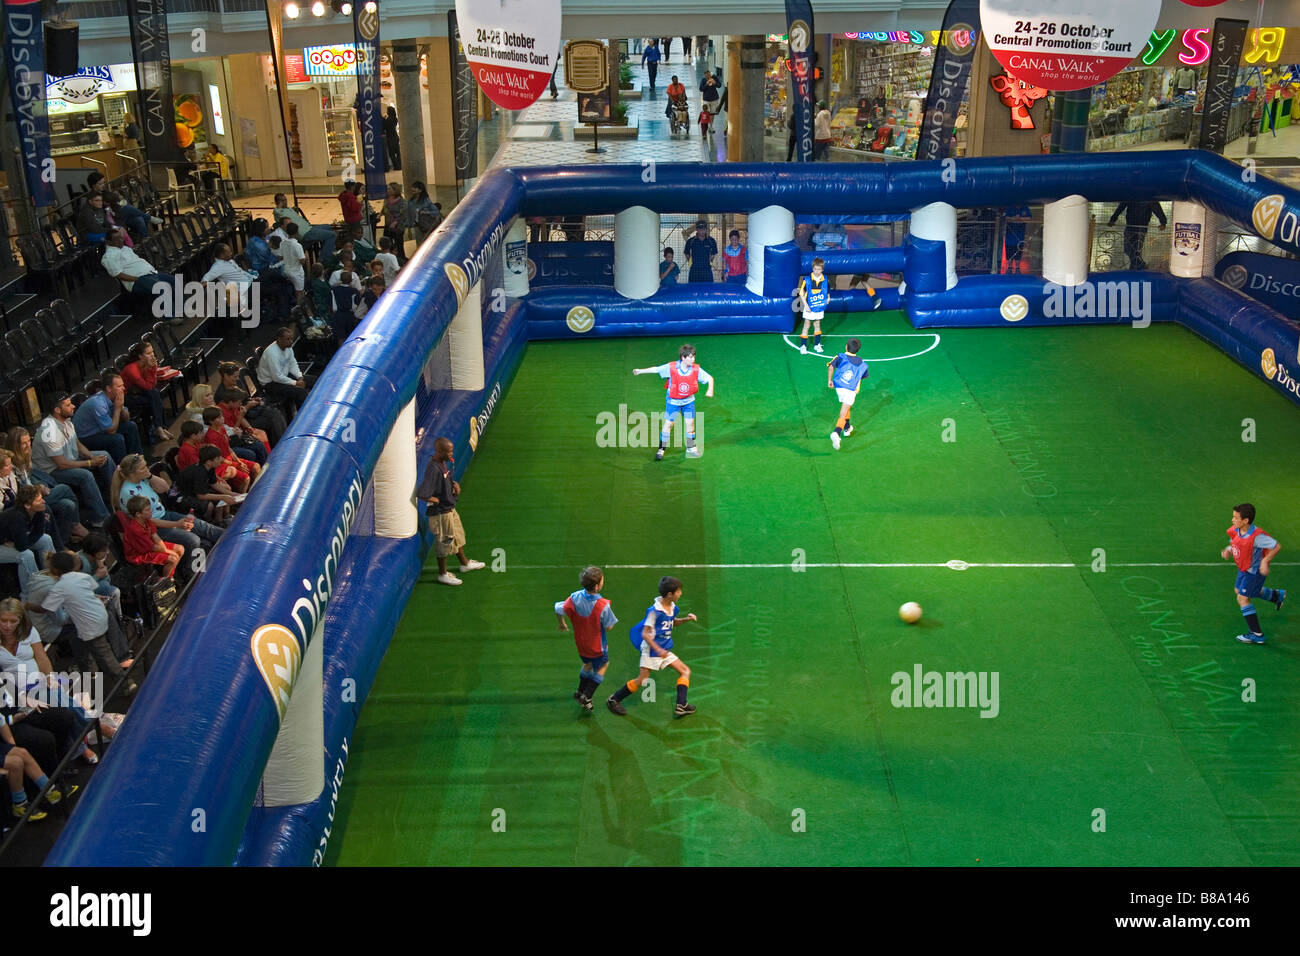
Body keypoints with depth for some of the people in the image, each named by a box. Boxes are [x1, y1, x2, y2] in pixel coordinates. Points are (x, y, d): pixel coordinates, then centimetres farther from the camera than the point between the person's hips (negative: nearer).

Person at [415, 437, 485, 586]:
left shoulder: (444, 463, 0)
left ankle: (465, 563, 45)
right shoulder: (433, 469, -30)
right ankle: (443, 574, 24)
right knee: (444, 542, 6)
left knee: (458, 536, 25)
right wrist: (432, 499, -18)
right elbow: (421, 494, -36)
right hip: (440, 512, -10)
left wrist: (454, 483, 0)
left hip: (450, 508, 10)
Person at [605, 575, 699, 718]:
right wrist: (658, 650, -28)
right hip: (651, 649, -8)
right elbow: (645, 634, -20)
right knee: (642, 680, -8)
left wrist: (686, 619, 7)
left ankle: (681, 705, 3)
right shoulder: (654, 611, -22)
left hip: (664, 650, 8)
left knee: (685, 671, 5)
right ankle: (614, 700, 9)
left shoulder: (672, 608, 3)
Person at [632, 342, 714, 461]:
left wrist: (710, 390, -24)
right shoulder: (671, 368, -20)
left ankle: (691, 448, 22)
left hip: (688, 401, 2)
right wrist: (641, 371, -10)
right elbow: (656, 369, -9)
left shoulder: (696, 370, -15)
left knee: (690, 423, 5)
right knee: (668, 424, 1)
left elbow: (709, 378, -7)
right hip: (673, 401, -2)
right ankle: (661, 449, 13)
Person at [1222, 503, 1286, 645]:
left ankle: (1257, 634, 1)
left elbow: (1277, 546, -26)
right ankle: (1277, 595, 48)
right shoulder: (1235, 531, -11)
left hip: (1255, 570, -9)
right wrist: (1228, 551, -12)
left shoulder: (1256, 536, -34)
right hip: (1244, 568, 9)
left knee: (1242, 598, -9)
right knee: (1238, 590, 29)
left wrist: (1265, 561, -33)